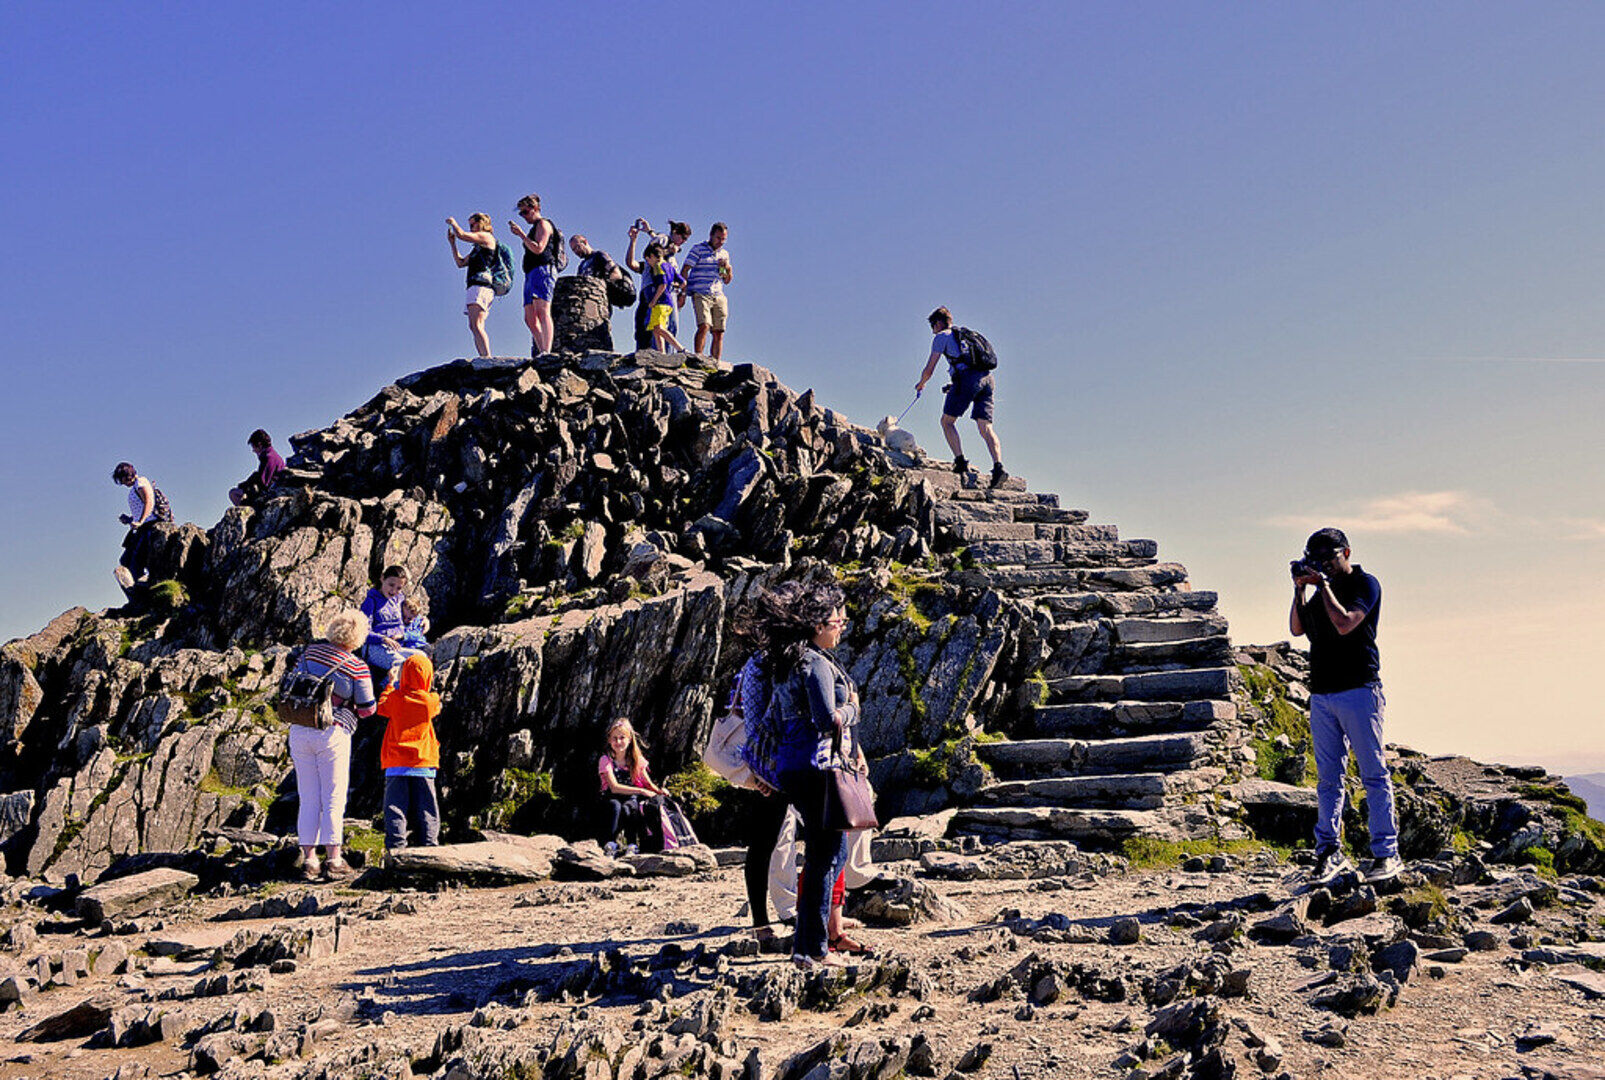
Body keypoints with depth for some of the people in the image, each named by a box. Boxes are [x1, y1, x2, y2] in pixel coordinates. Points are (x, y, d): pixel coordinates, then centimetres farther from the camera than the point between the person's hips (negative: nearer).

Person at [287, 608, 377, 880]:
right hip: (332, 733, -4)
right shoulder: (358, 668, -7)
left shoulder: (311, 650, 3)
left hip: (299, 731, 4)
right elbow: (367, 708, 0)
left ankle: (309, 859, 11)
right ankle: (333, 860, 3)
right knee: (334, 799, 3)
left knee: (308, 799, 9)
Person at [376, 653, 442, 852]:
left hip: (397, 764, 0)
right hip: (423, 764, 0)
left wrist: (390, 684, 30)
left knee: (396, 806, 0)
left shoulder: (395, 698, -4)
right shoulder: (430, 701, -3)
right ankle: (428, 845, 6)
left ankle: (395, 847, -6)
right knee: (426, 809, 6)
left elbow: (381, 707, 17)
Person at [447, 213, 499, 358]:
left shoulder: (487, 237, 3)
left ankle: (488, 359, -36)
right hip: (475, 287, 11)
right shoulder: (477, 247, 32)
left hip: (481, 285, -11)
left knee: (476, 325, -24)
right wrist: (452, 243, 27)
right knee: (473, 327, 3)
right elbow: (461, 263, 33)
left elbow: (462, 235, -7)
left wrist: (453, 223, 12)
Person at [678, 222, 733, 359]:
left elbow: (727, 281, 24)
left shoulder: (724, 254, 20)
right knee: (704, 326, -22)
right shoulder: (698, 250, 3)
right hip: (701, 295, -5)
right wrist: (683, 292, -11)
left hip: (719, 297, 5)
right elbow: (684, 271, -2)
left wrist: (728, 269, 3)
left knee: (719, 332, -2)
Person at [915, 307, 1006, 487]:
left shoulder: (942, 337, 11)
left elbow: (929, 370, 9)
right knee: (985, 427, 0)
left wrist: (920, 384, 29)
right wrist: (955, 385, 41)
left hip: (967, 377, -6)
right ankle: (998, 465, -19)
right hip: (987, 378, 6)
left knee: (947, 421, 7)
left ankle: (961, 461, -8)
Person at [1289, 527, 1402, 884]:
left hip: (1358, 690, -7)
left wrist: (1323, 584, -11)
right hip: (1321, 695, 7)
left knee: (1373, 773, -3)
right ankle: (1329, 851, 9)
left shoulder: (1365, 584, -3)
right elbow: (1297, 629, 16)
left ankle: (1386, 853, 0)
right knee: (1328, 777, 6)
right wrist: (1300, 590, 6)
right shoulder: (1321, 589, 18)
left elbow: (1344, 624, -18)